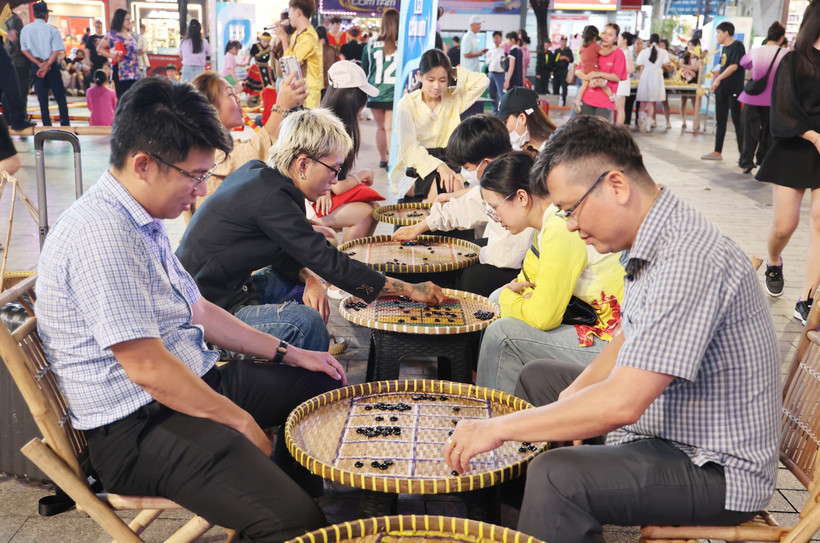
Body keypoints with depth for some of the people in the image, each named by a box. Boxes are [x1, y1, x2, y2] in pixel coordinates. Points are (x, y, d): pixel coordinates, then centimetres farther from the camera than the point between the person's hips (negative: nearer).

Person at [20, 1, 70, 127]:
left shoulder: (25, 29, 0)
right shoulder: (52, 30, -7)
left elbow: (24, 50, -3)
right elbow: (56, 51, -14)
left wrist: (40, 64, -7)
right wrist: (47, 65, -14)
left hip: (36, 65, 2)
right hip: (52, 65, -2)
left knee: (42, 97, 8)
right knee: (60, 95, 7)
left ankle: (47, 124, 8)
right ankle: (65, 123, 5)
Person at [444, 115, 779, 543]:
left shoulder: (690, 260, -30)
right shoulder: (655, 243, 3)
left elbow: (622, 403, -35)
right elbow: (631, 341, 15)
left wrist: (496, 429, -26)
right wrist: (567, 399, 1)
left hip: (720, 470, -10)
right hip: (666, 426, 10)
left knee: (555, 478, -32)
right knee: (538, 377, 19)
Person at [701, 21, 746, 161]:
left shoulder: (737, 45, -9)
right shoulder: (724, 49, 16)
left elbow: (734, 66, -17)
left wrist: (719, 78, -14)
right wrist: (716, 82, 5)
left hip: (734, 90, -8)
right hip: (722, 89, 8)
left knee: (737, 121, -4)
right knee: (720, 121, 9)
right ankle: (717, 152, 14)